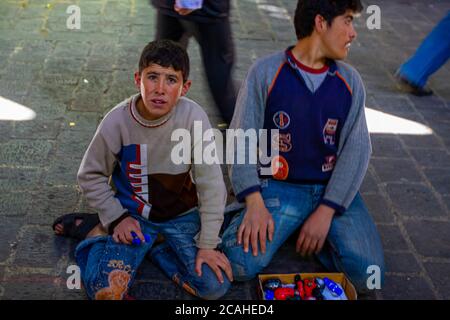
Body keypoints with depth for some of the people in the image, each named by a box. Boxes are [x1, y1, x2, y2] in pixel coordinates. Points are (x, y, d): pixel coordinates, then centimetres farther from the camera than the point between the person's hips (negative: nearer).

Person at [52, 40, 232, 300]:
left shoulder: (193, 116, -21)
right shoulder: (117, 121, -18)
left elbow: (210, 183, -15)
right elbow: (91, 176, -1)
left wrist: (208, 244, -13)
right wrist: (116, 218, -7)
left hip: (181, 213, 2)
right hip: (134, 214, -1)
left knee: (216, 287, -12)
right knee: (105, 291, -17)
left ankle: (147, 245, 7)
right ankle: (97, 230, 12)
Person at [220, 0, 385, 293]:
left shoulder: (350, 80, 3)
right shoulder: (266, 72, -6)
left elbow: (357, 149, -2)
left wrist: (325, 212, -13)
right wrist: (254, 203, -21)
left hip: (334, 189, 2)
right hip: (279, 187, -2)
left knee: (369, 275, -18)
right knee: (240, 264, -24)